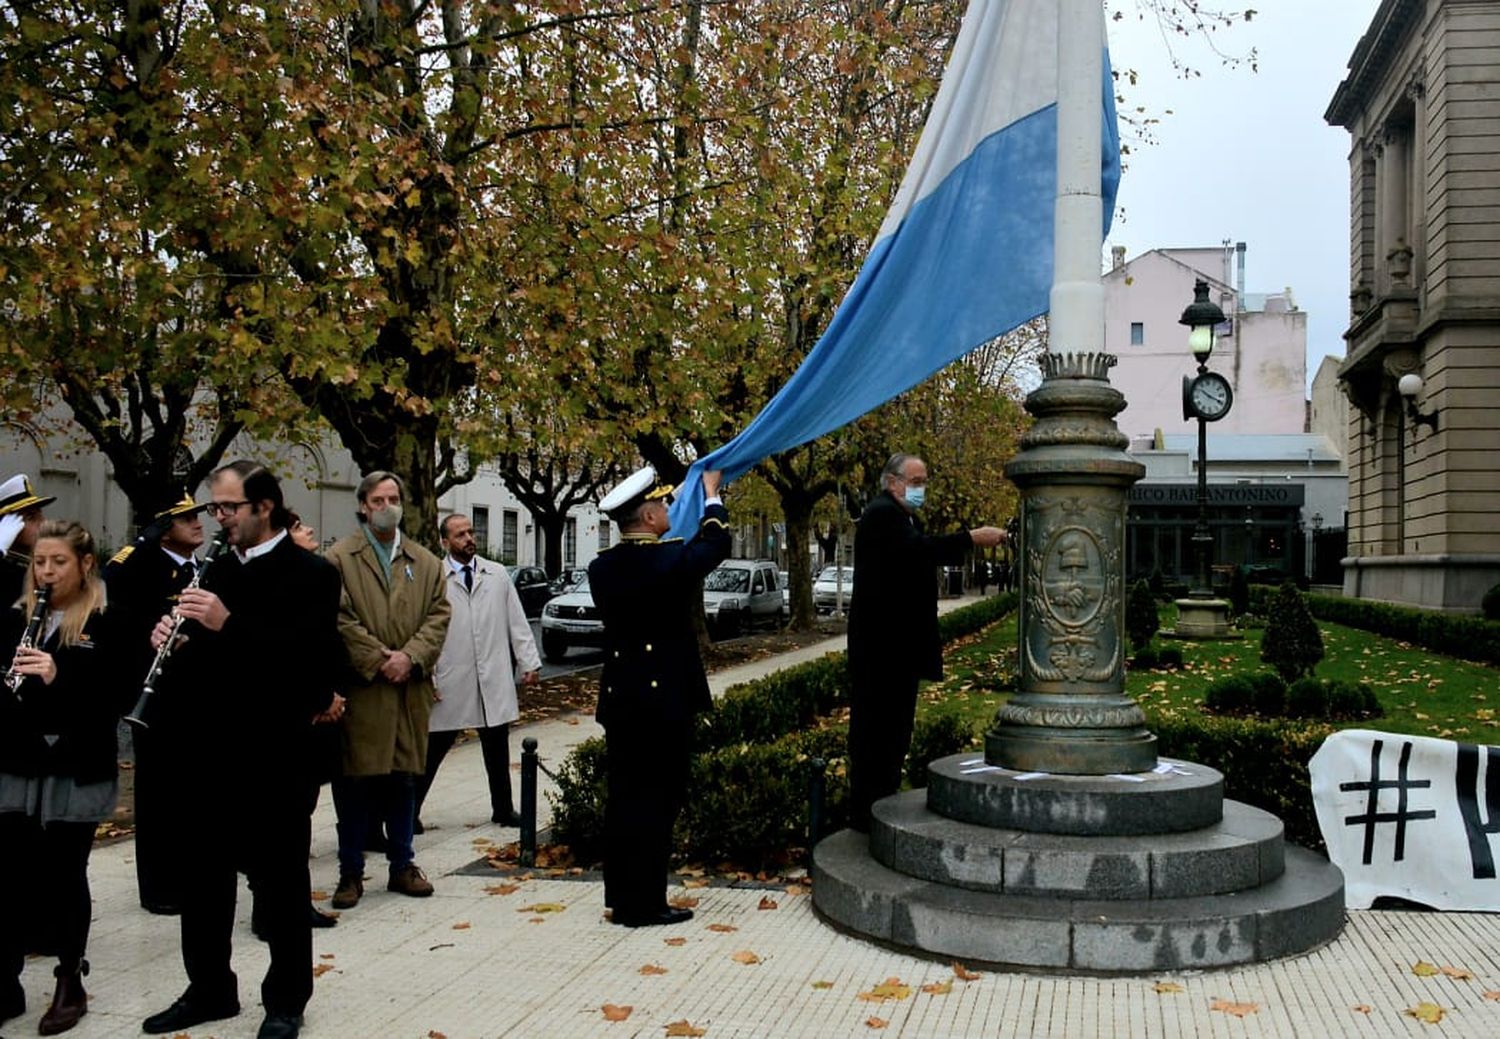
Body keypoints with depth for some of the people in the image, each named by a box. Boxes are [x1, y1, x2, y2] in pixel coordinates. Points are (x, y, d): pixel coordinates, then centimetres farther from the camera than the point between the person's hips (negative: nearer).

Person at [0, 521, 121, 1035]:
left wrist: (59, 676, -25)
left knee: (64, 879, 6)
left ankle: (70, 983, 21)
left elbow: (117, 696, -11)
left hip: (76, 772, -3)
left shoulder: (107, 625, -6)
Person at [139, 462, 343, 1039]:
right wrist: (176, 642, -6)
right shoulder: (218, 571, 12)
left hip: (273, 755, -7)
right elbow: (204, 651, 17)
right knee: (203, 875, 15)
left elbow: (315, 657, -22)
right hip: (209, 750, 7)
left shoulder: (311, 573, -9)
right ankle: (210, 989, 31)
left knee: (280, 880, 6)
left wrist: (228, 624, -28)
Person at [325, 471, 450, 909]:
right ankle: (351, 872, 11)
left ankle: (402, 866, 21)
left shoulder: (425, 562, 13)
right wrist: (377, 660, -13)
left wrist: (409, 657, -9)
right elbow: (339, 617, -6)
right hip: (359, 689, -3)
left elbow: (439, 615, 5)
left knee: (403, 779, 10)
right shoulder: (339, 557, 2)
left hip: (409, 689, 3)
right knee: (354, 782, 1)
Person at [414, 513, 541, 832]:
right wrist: (427, 678, -7)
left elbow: (517, 622, 9)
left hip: (494, 680, 3)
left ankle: (503, 810, 25)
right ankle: (410, 811, 15)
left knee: (497, 750, 12)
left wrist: (530, 662, 4)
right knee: (434, 748, 3)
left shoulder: (497, 575, 8)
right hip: (451, 683, -3)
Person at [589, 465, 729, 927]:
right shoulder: (670, 560, -15)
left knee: (623, 799, 12)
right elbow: (716, 545, 3)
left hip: (618, 699, 6)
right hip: (664, 699, -6)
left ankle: (621, 897, 21)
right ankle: (644, 903, 5)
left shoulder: (602, 568, 2)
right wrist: (711, 494, 18)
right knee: (657, 801, 0)